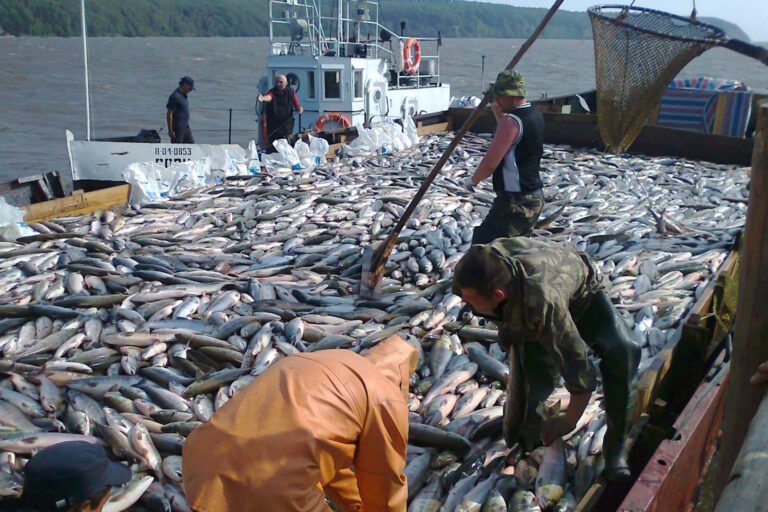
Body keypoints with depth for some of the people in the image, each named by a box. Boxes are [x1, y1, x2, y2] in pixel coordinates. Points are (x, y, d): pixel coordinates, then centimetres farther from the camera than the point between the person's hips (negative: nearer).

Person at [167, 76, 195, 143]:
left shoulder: (183, 95, 10)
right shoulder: (175, 97, -19)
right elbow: (169, 114, -19)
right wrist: (170, 130, -20)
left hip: (185, 127, 9)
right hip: (177, 128, -9)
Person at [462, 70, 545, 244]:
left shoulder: (512, 121, -20)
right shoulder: (534, 114, 9)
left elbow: (490, 163, -22)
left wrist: (472, 180, -4)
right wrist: (496, 110, 22)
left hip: (515, 202, -10)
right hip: (535, 197, 10)